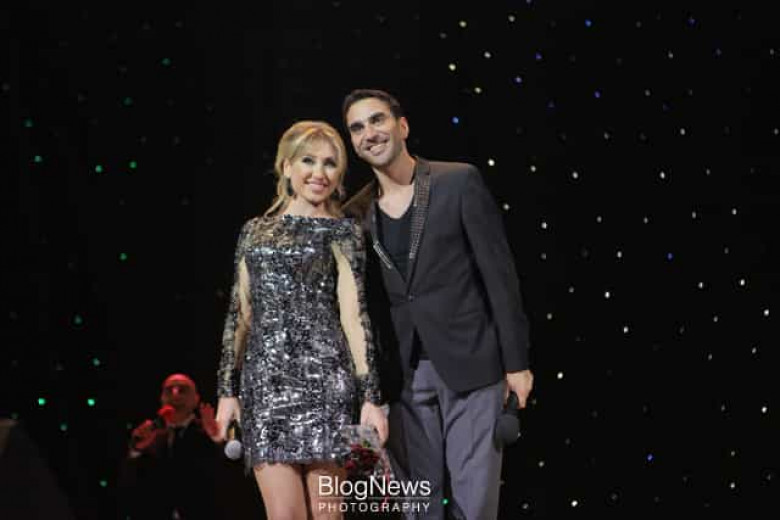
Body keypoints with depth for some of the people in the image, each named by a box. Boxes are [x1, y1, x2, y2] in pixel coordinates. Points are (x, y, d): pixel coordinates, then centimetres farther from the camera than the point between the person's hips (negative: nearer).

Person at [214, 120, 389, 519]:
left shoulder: (343, 233, 6)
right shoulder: (254, 232, 15)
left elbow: (354, 315, -2)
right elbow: (239, 314, 15)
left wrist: (370, 397, -9)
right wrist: (227, 390, 9)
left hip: (323, 376, -2)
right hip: (264, 378, 2)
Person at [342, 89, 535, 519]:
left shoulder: (459, 182, -3)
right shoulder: (357, 214, 8)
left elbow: (499, 271, -4)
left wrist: (516, 362, -7)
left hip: (471, 364, -4)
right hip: (404, 375, 4)